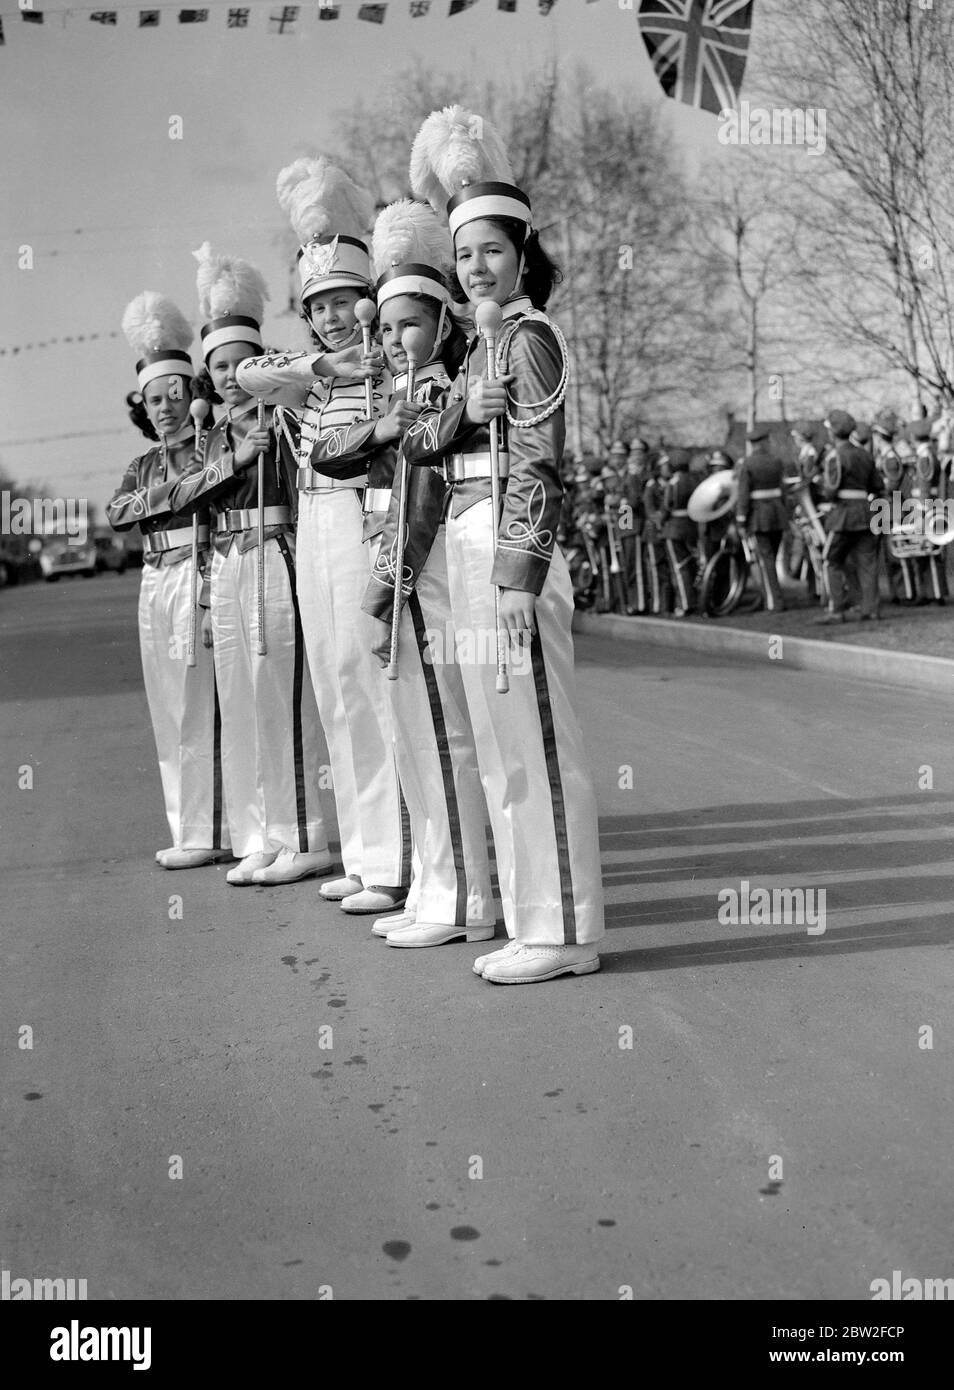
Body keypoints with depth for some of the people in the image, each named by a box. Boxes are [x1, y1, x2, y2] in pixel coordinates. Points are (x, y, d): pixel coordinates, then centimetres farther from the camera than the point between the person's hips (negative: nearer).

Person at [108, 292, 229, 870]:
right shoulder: (144, 466, 18)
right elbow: (117, 513, 2)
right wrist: (168, 491, -9)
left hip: (199, 577, -6)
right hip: (155, 584, 7)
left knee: (200, 709, -7)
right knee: (169, 709, 8)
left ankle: (206, 832, 0)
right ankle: (190, 828, 15)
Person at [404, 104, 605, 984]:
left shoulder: (530, 336, -7)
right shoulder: (484, 345, 19)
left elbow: (540, 468, -15)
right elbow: (420, 445, 13)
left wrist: (519, 580, -21)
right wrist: (463, 411, -7)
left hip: (507, 548, -9)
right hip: (469, 547, 9)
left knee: (536, 740, -6)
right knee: (501, 743, 11)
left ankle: (565, 932, 0)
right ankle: (532, 919, 20)